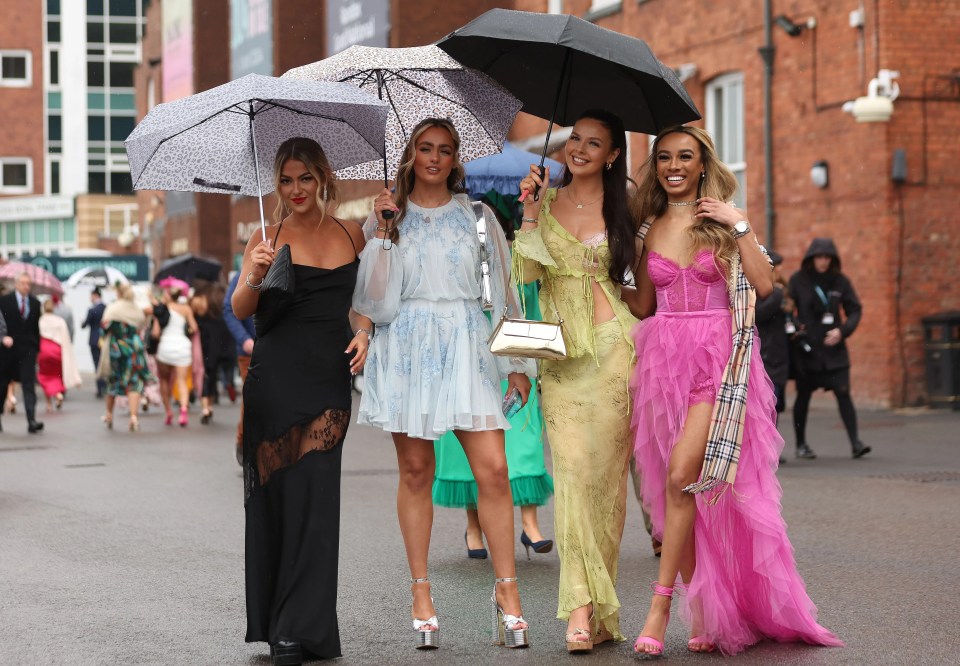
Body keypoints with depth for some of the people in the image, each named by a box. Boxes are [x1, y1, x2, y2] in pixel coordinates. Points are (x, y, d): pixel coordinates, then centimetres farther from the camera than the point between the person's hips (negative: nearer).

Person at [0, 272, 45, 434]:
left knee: (29, 385, -9)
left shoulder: (35, 303, 8)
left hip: (28, 349, 1)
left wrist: (37, 348, 10)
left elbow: (36, 328, 13)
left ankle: (32, 421, -17)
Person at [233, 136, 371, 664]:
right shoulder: (269, 238, 2)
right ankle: (275, 622, 8)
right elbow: (240, 310, -7)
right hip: (278, 378, -2)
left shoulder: (351, 234, 11)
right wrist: (254, 276, -26)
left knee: (316, 496, -5)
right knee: (277, 495, -2)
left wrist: (364, 331, 1)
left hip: (331, 379, 2)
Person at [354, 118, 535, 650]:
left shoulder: (477, 216, 10)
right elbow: (375, 301, 2)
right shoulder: (386, 217, 9)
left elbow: (502, 288, 11)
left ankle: (506, 591, -3)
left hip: (467, 347, 0)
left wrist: (516, 362, 7)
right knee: (415, 472, 1)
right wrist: (382, 235, -7)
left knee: (492, 469, -10)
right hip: (406, 350, 0)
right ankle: (421, 595, 8)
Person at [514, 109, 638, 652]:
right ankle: (581, 609, -14)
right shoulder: (546, 201, 11)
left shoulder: (624, 209, 9)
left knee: (604, 471, -2)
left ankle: (593, 606, 4)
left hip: (613, 347, 0)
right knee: (572, 468, -10)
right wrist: (529, 213, -6)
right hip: (561, 352, 1)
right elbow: (527, 272, 0)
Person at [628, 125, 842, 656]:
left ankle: (660, 608, -16)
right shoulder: (649, 228, 12)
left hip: (717, 358, -4)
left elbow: (764, 285, -7)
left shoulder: (722, 219, 4)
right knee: (679, 491, 1)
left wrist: (739, 227, -11)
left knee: (683, 473, -19)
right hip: (663, 356, 4)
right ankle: (705, 613, 10)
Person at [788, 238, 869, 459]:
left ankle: (855, 442, -10)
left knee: (843, 393, -9)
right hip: (806, 349, -1)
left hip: (834, 348, 1)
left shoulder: (840, 281, 2)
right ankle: (801, 445, 20)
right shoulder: (798, 280, -2)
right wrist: (795, 327, -15)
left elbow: (855, 310, 6)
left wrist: (842, 331, -10)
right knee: (803, 395, 7)